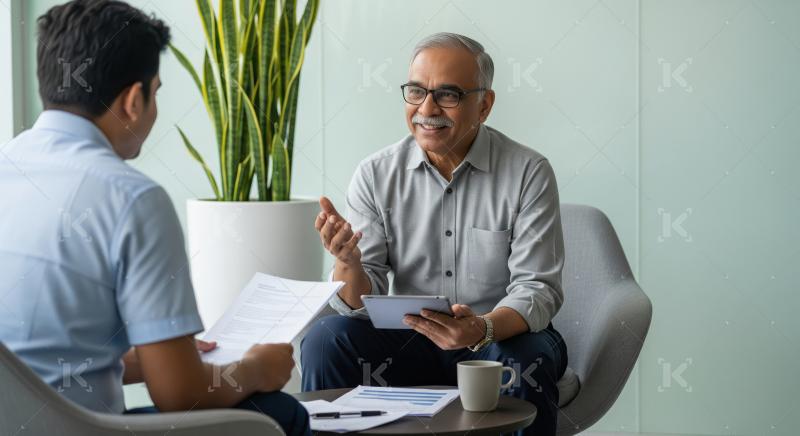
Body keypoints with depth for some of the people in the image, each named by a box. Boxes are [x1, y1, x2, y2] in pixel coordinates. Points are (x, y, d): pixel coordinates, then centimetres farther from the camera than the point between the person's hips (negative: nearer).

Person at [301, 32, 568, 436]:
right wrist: (348, 263, -28)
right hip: (408, 339, 2)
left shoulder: (528, 173, -8)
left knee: (526, 360, -34)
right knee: (324, 341, -22)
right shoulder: (375, 175, -2)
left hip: (502, 333, -2)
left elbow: (538, 288, -11)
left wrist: (483, 329, -32)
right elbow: (363, 303, -3)